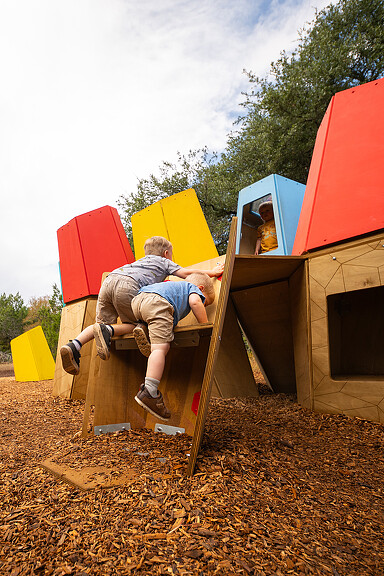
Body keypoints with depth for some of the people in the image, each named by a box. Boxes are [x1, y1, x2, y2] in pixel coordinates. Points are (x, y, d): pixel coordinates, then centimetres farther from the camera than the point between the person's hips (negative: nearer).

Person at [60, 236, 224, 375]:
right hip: (127, 285, -6)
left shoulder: (142, 261, 42)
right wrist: (212, 272, 32)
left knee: (102, 322, 10)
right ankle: (107, 331, -20)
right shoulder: (164, 262, 26)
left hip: (109, 280, 6)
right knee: (133, 324, 8)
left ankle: (74, 345, -13)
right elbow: (186, 273, 22)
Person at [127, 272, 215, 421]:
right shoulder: (193, 288, 23)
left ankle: (141, 328, 9)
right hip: (158, 302, -8)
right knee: (160, 348, -15)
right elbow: (194, 302, 1)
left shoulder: (174, 286, 44)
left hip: (138, 299, 8)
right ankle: (149, 392, -28)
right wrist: (205, 325, 8)